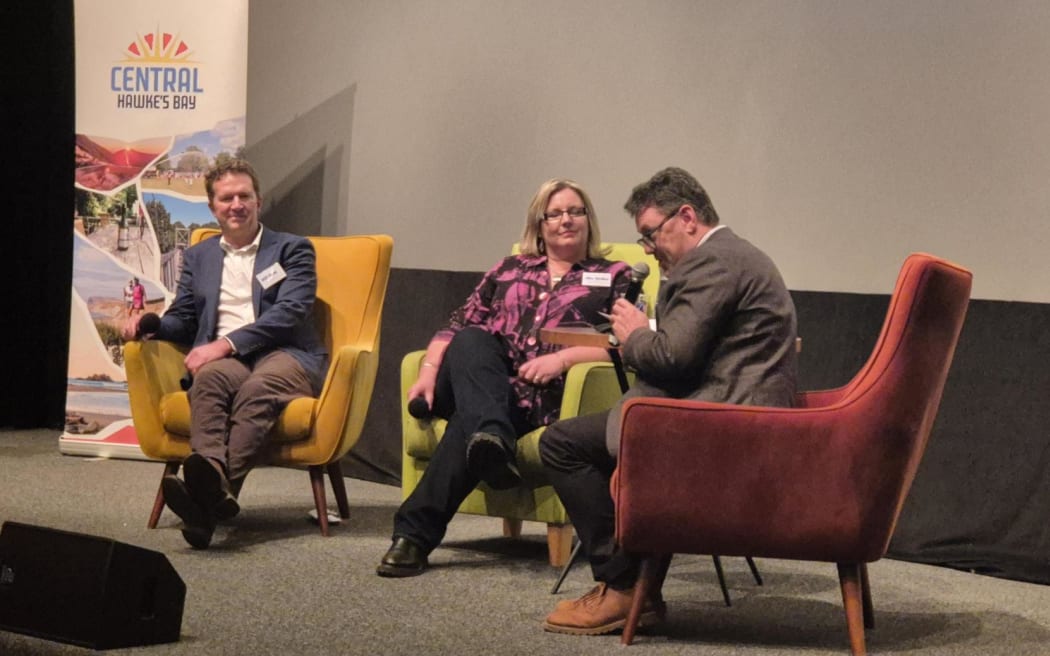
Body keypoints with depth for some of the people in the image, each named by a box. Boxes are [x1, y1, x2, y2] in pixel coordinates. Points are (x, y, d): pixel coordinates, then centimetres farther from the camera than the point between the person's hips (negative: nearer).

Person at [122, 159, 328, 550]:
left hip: (283, 355, -3)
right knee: (210, 379, -36)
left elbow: (290, 312, -3)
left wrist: (227, 343, -15)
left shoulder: (292, 250, 13)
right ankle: (212, 485, -59)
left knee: (257, 388, -39)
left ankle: (210, 499, -60)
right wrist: (149, 323, -1)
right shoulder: (198, 257, 27)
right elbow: (182, 319, 24)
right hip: (220, 358, 3)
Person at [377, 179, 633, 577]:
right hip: (482, 382, 3)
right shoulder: (508, 271, 27)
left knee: (467, 425, -34)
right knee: (472, 341, -33)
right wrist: (429, 370, 0)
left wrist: (563, 358, -14)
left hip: (545, 395, -3)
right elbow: (458, 325, 20)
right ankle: (493, 441, -56)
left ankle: (416, 533, -38)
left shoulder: (614, 277, 17)